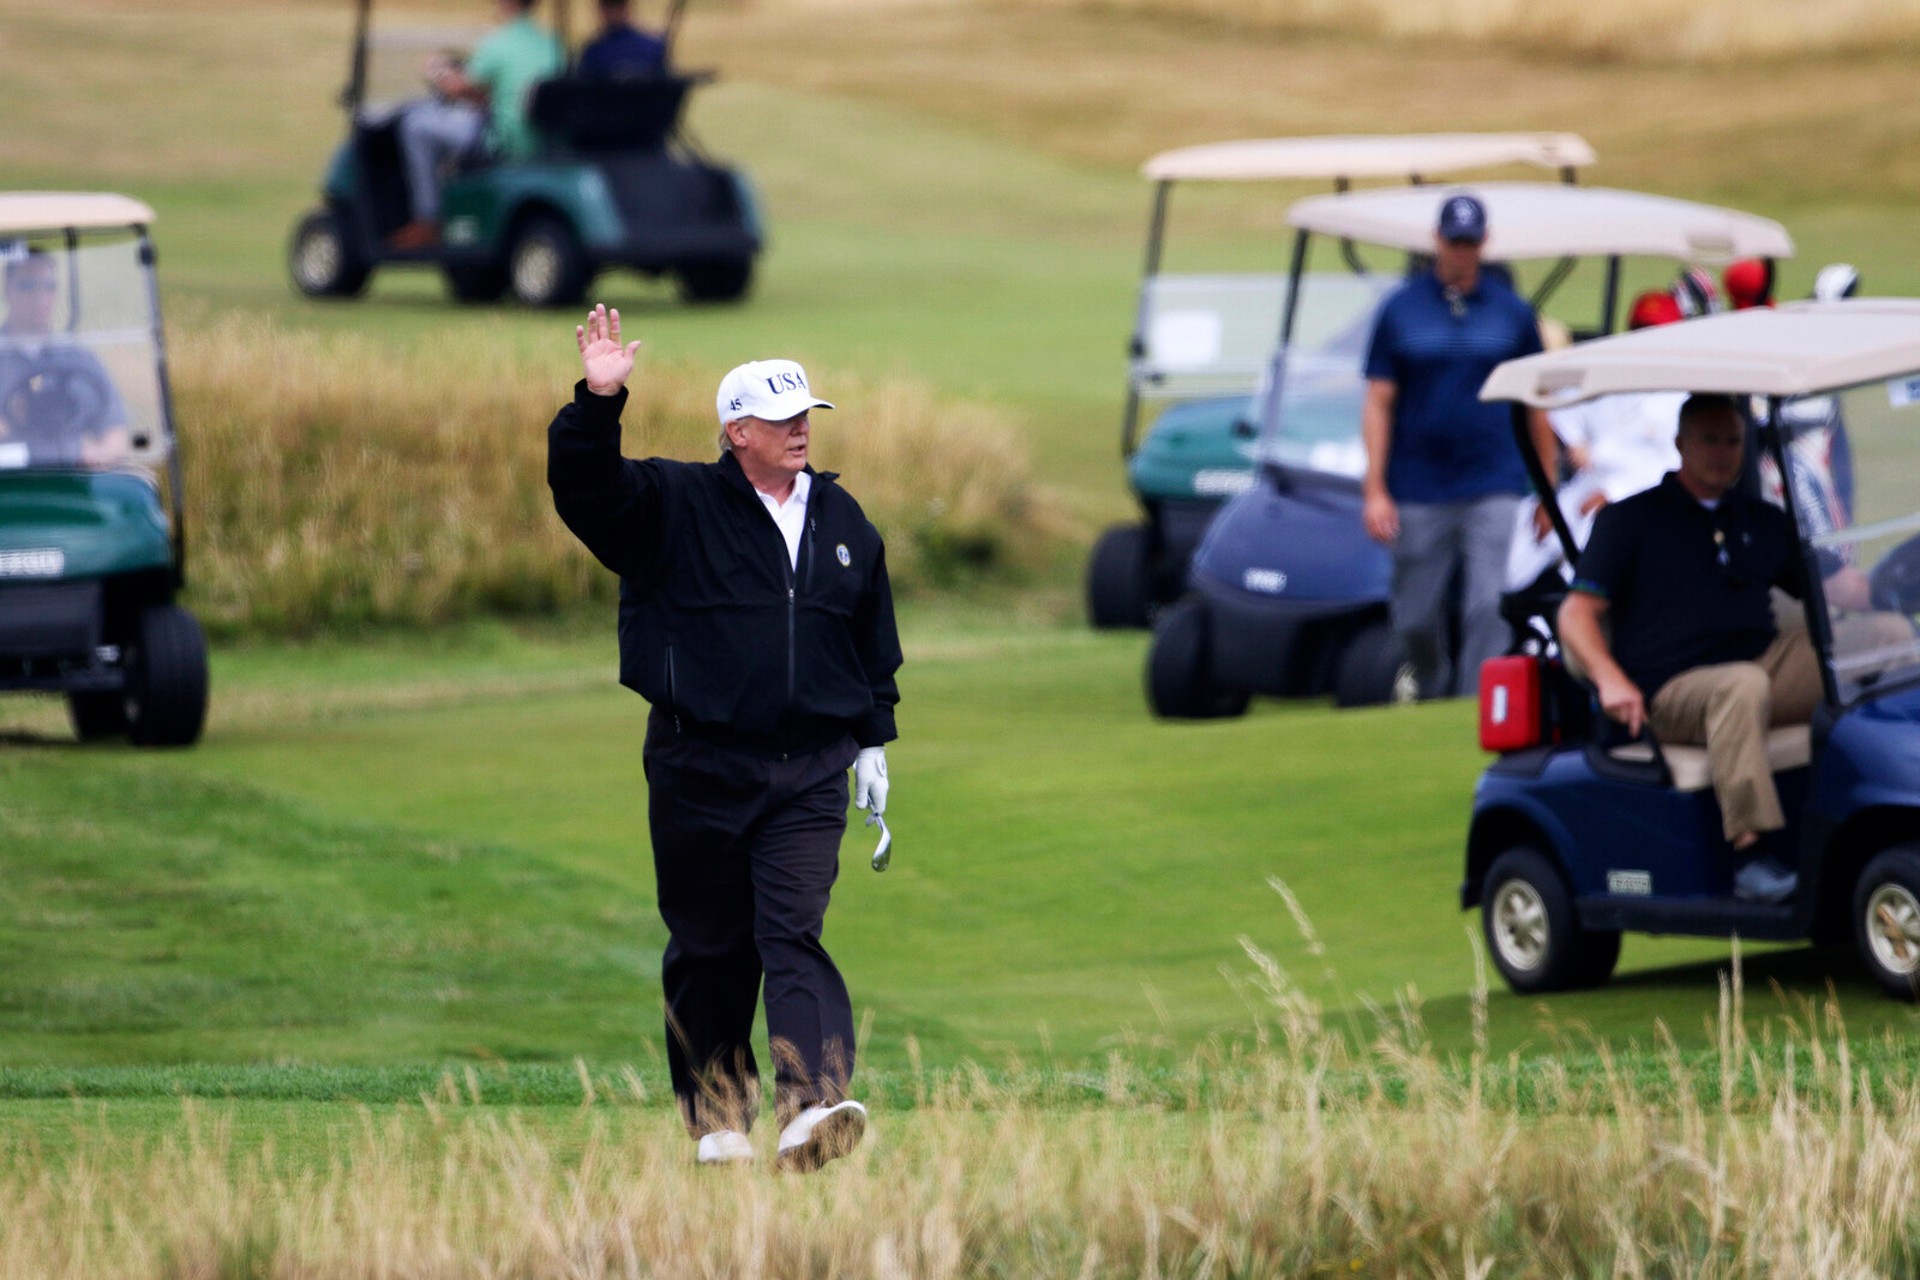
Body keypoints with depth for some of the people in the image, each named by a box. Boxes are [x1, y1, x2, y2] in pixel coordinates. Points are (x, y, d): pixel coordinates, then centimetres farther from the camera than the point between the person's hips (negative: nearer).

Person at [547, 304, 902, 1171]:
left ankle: (811, 1108, -25)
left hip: (809, 772, 2)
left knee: (793, 933, -12)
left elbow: (875, 639, 21)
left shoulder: (842, 520, 12)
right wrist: (598, 405, -30)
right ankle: (716, 1118, 17)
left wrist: (873, 742, 18)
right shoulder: (672, 506, 0)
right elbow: (582, 485, -16)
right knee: (710, 945, 5)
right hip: (699, 767, -2)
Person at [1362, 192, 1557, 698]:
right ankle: (1435, 700, 29)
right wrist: (1375, 489, -4)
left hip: (1493, 488, 0)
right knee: (1416, 620, 6)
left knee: (1490, 608, -13)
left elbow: (1537, 404, 11)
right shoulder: (1400, 310, 4)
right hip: (1419, 493, 0)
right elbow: (1378, 402, 3)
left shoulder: (1512, 312, 6)